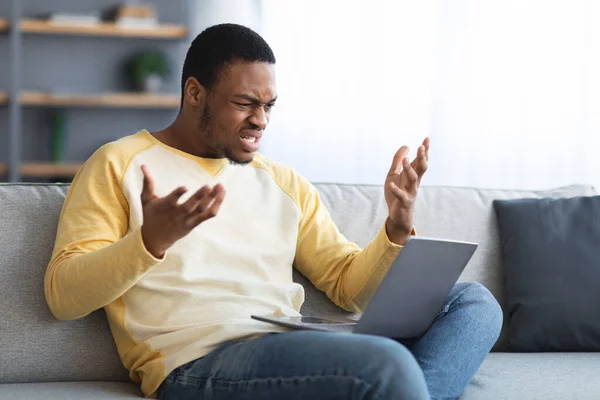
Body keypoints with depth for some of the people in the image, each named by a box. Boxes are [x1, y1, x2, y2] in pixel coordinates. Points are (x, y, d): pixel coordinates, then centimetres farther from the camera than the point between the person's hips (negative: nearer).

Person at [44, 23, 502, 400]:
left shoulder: (285, 183, 24)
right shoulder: (120, 164, 8)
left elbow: (350, 285, 22)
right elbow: (63, 294, -1)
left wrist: (397, 229, 2)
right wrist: (151, 240, -19)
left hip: (295, 356, 7)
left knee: (475, 301, -11)